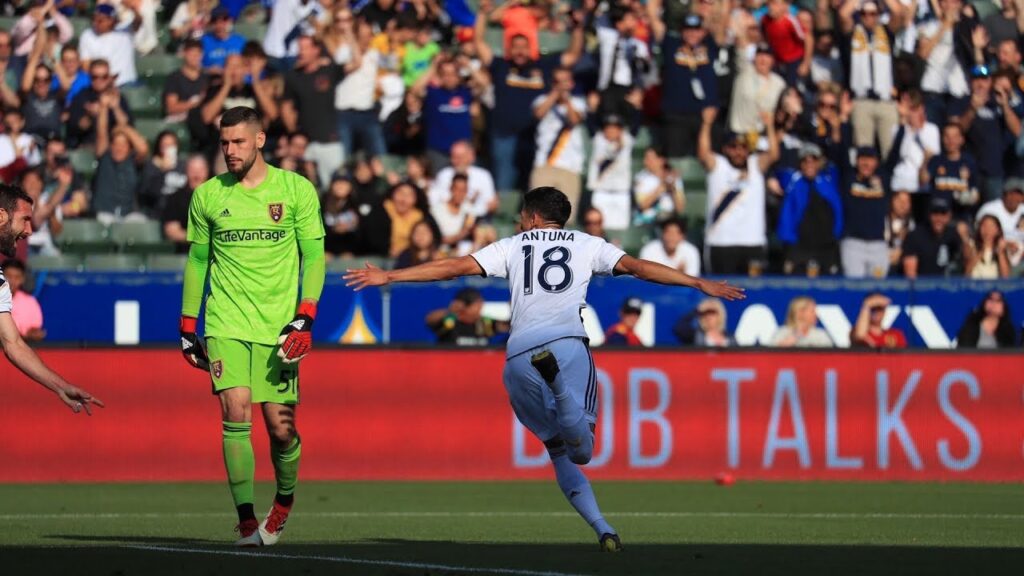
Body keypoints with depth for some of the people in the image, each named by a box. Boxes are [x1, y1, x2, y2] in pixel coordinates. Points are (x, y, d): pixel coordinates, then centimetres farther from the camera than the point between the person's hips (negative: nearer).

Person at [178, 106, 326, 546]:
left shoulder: (296, 190, 1)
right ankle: (246, 520, -13)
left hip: (278, 328, -1)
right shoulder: (207, 196, 6)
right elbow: (196, 261, 15)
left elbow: (314, 257, 3)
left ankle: (284, 501, 26)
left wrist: (305, 318, -8)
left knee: (281, 426, -2)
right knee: (236, 413, -15)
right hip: (226, 325, 1)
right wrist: (187, 327, 13)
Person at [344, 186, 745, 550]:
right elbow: (637, 267, 12)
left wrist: (388, 277, 20)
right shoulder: (587, 245, 21)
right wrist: (700, 284, 13)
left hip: (519, 356, 2)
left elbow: (455, 267, 16)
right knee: (580, 449, -16)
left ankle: (602, 528, -4)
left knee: (559, 450, 12)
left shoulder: (513, 246, 22)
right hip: (567, 342, -2)